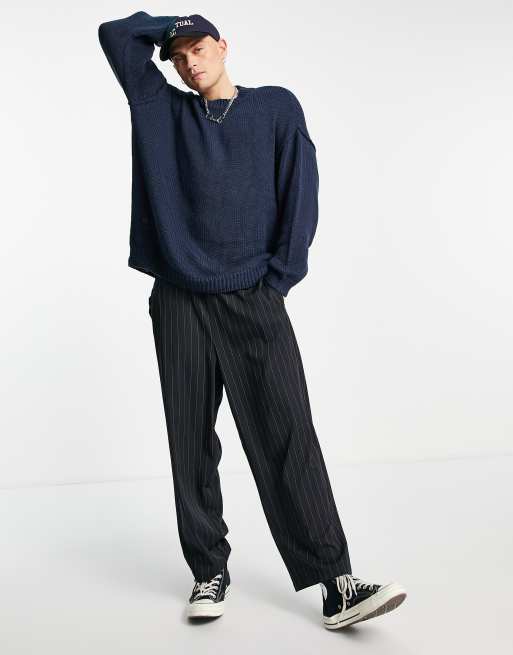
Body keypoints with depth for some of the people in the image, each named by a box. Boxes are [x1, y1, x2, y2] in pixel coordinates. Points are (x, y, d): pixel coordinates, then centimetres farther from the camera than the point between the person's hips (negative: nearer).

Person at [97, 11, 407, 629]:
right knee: (192, 444, 4)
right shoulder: (162, 109, 14)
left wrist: (278, 277, -4)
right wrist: (176, 24, 18)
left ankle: (336, 585, -6)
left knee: (288, 439, -7)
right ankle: (209, 572, 16)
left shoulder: (277, 106, 10)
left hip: (254, 301, -2)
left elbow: (301, 191, 3)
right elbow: (116, 33, 14)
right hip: (180, 304, 2)